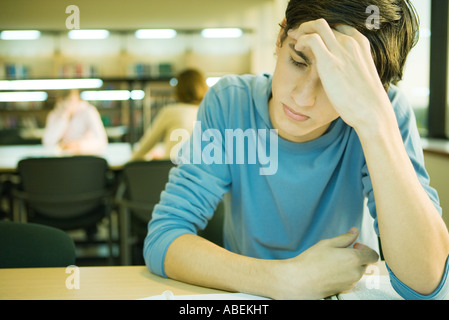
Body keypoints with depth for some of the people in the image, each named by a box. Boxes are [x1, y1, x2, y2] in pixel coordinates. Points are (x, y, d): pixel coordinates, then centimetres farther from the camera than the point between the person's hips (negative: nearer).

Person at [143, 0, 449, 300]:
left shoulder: (387, 112, -18)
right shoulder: (230, 103, -14)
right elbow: (161, 241, -18)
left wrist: (375, 121, -38)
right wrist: (288, 280, -29)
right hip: (247, 296, 1)